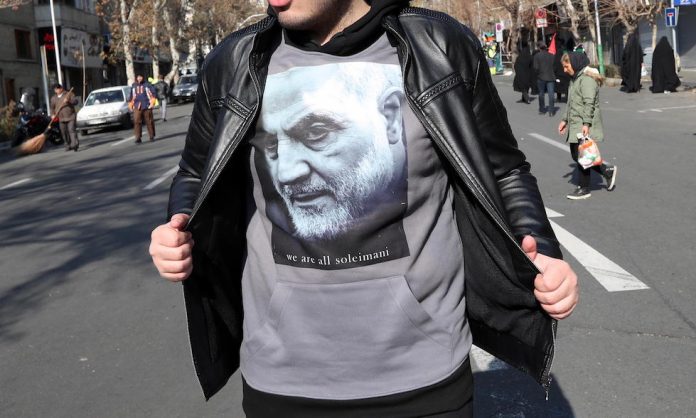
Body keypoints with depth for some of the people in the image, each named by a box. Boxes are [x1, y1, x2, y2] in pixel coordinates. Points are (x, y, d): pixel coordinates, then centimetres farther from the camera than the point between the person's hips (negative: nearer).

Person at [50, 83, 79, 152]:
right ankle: (68, 145, 14)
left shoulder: (69, 94, 4)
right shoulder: (53, 98, 16)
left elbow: (75, 102, -6)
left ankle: (75, 144, -23)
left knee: (71, 130, -16)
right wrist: (52, 114, 0)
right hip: (61, 118, 4)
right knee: (64, 133, 5)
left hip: (70, 117, -4)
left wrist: (69, 100, -25)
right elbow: (52, 108, 18)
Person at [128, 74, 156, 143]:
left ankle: (152, 136, 17)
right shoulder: (133, 86, 12)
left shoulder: (147, 85, 1)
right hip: (137, 107, 2)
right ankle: (138, 138, -7)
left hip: (147, 106, -2)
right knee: (137, 122, -8)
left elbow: (153, 93, -2)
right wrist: (131, 106, 17)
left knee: (149, 122, 4)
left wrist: (152, 103, -9)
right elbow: (131, 96, 20)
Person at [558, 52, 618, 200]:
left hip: (584, 127, -10)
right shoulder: (575, 79, 19)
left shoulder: (587, 79, -13)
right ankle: (608, 171, 21)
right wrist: (565, 120, 23)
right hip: (575, 125, 10)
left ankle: (584, 189, 7)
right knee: (575, 155, 11)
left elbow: (589, 103, -21)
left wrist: (586, 123, -27)